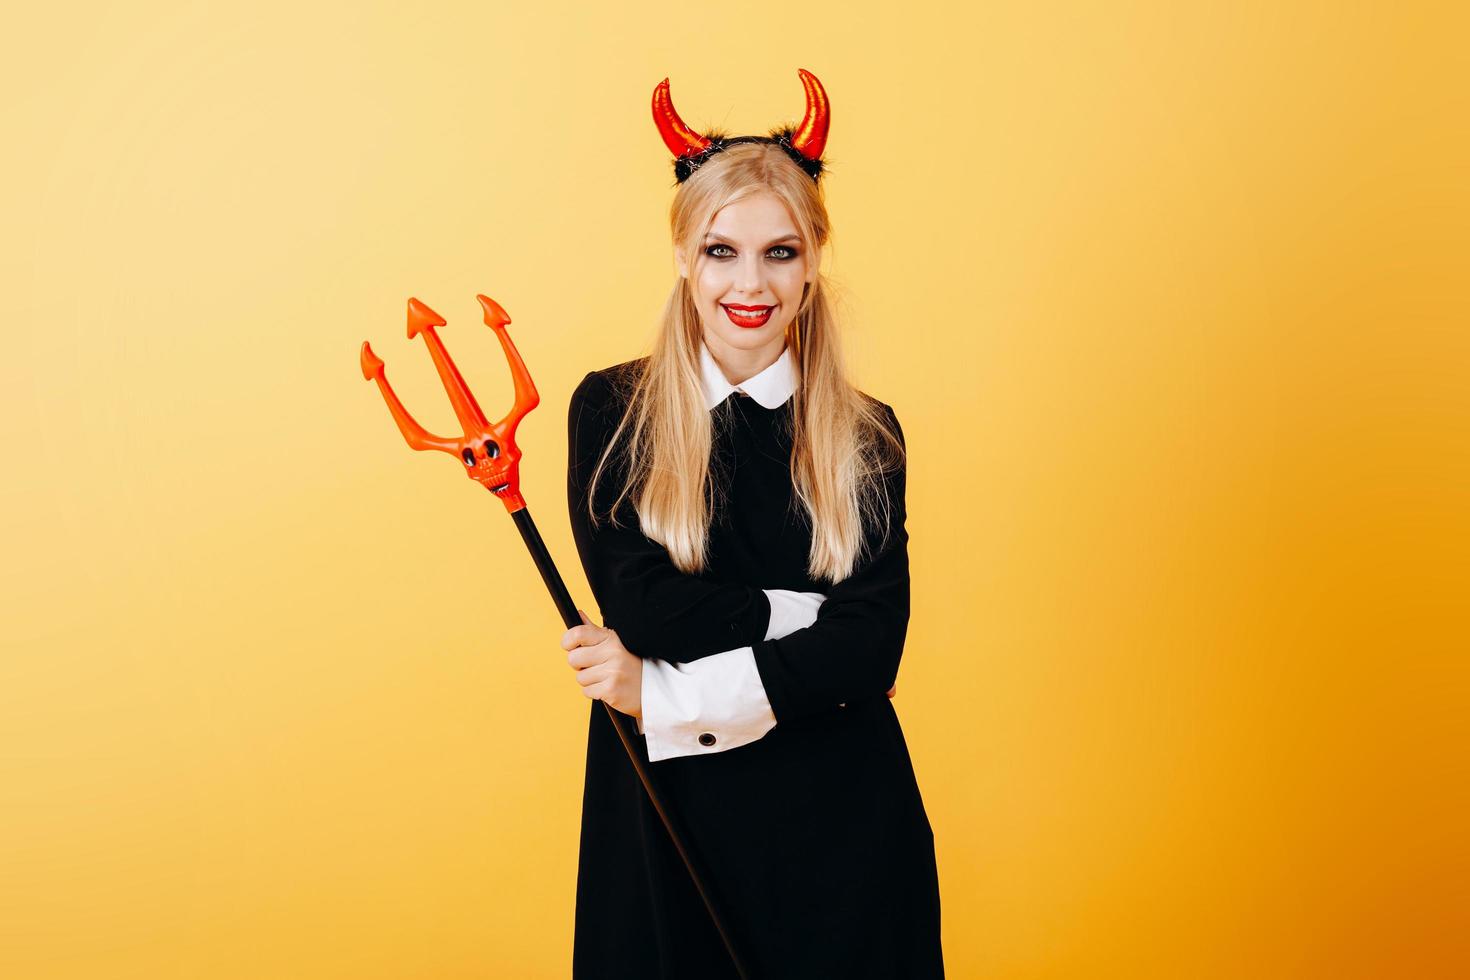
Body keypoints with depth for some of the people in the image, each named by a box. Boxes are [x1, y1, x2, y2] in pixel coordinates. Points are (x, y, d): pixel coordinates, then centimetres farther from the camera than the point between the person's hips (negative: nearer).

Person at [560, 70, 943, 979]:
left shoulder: (865, 435, 0)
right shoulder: (611, 411, -2)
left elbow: (872, 643, -10)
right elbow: (636, 601, -13)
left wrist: (665, 692, -15)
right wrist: (808, 616, -13)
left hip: (835, 813, 1)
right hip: (668, 807, -1)